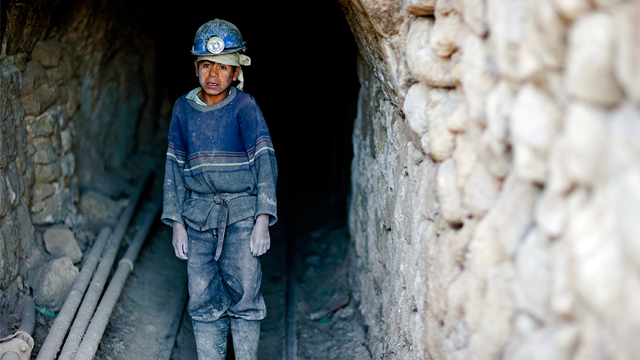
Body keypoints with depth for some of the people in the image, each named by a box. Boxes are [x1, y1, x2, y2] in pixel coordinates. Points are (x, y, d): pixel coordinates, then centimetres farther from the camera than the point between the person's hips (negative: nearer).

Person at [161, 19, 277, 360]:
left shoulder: (244, 107, -5)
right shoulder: (183, 108, 5)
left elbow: (265, 161, -8)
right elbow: (174, 166, 10)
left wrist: (263, 220, -15)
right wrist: (176, 222, 5)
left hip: (241, 210, -3)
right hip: (198, 212, 3)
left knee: (244, 292, -2)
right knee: (203, 298, 4)